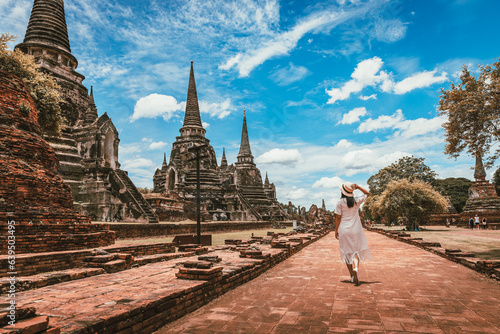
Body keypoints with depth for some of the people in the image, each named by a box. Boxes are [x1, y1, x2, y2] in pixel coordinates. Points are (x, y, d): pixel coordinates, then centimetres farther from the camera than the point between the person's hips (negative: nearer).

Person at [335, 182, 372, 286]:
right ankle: (356, 268, -24)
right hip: (355, 229, 1)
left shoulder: (340, 202, -9)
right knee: (356, 250, 4)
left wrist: (336, 230, 3)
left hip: (344, 230, -1)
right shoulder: (357, 201, -2)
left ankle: (352, 276, 16)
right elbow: (367, 193, 16)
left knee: (347, 252, 10)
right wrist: (358, 187, 5)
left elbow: (338, 218, -6)